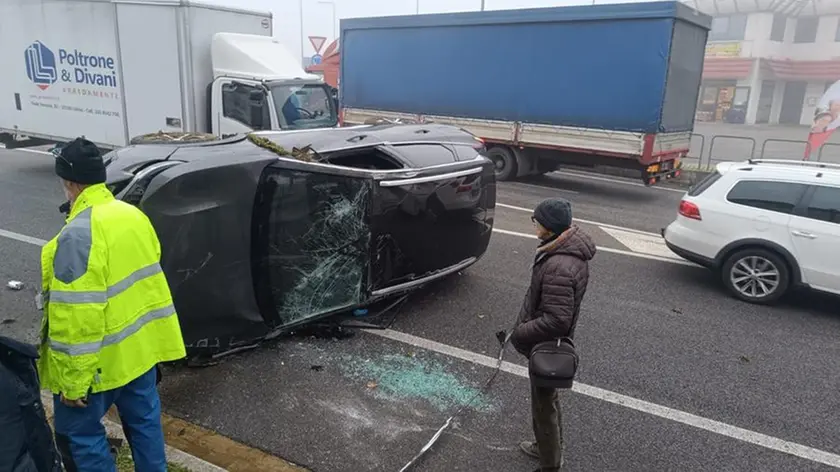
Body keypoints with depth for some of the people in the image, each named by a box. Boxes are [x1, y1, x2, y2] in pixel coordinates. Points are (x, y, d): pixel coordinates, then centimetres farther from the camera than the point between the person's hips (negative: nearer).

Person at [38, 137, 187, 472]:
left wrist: (73, 381, -17)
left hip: (102, 359, -7)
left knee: (77, 432, 12)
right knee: (144, 420, 19)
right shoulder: (134, 215, 2)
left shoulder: (78, 234, -24)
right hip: (142, 344, 8)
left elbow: (76, 318, -25)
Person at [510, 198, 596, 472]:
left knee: (544, 405, 9)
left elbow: (556, 320, -33)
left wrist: (520, 334, -20)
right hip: (552, 343, 10)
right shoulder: (571, 248, -3)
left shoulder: (559, 268, -34)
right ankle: (550, 448, 50)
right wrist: (525, 325, 12)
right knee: (548, 398, 28)